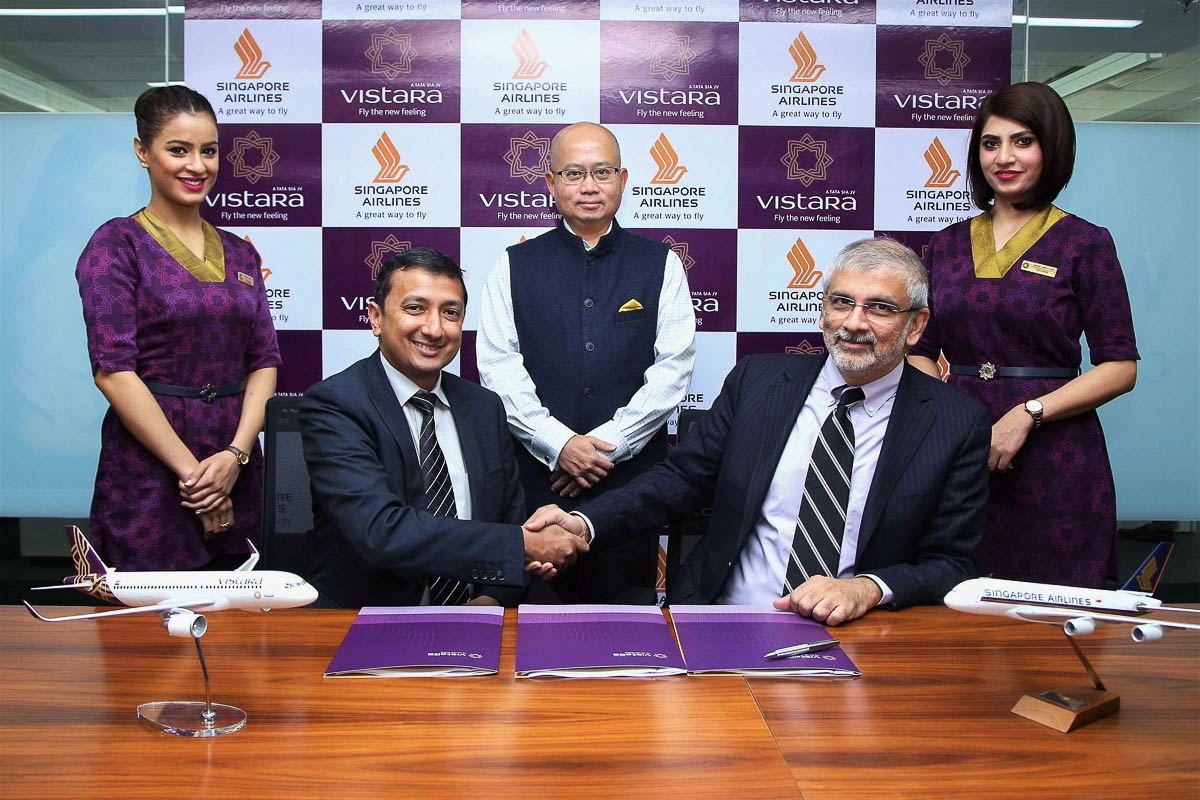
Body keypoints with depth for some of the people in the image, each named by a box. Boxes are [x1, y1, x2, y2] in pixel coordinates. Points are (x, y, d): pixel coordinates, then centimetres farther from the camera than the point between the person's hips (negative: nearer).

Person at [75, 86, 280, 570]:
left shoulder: (239, 253, 13)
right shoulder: (117, 245, -3)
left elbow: (264, 361, 7)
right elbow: (113, 370, -11)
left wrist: (236, 453, -9)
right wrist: (189, 471, -14)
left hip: (236, 471, 5)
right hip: (148, 472, -4)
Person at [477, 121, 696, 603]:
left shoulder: (660, 265, 7)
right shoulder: (514, 266, 7)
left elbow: (673, 369, -2)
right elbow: (499, 369, -1)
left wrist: (609, 443, -10)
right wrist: (558, 444, -12)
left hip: (633, 477, 0)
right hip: (536, 475, 0)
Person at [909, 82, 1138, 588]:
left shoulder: (1085, 244, 0)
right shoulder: (946, 245, 11)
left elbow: (1120, 367, -4)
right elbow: (921, 352, 11)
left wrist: (1028, 413, -16)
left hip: (1055, 457, -3)